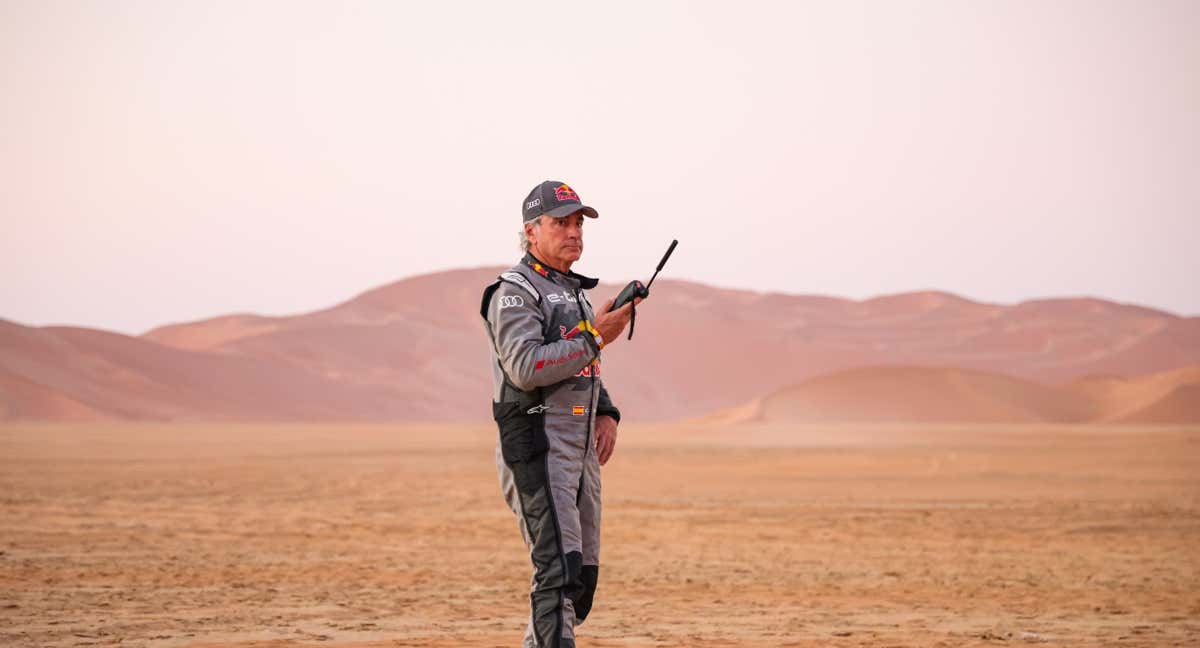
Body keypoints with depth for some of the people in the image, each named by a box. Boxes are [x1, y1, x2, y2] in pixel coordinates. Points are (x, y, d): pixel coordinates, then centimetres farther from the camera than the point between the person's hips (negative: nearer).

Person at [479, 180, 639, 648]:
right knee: (559, 570, -18)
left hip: (581, 452, 9)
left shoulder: (575, 292, 21)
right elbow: (526, 368, -22)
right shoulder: (515, 291, -8)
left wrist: (606, 415, 10)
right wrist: (593, 337, -21)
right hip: (537, 450, -9)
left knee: (582, 578, 10)